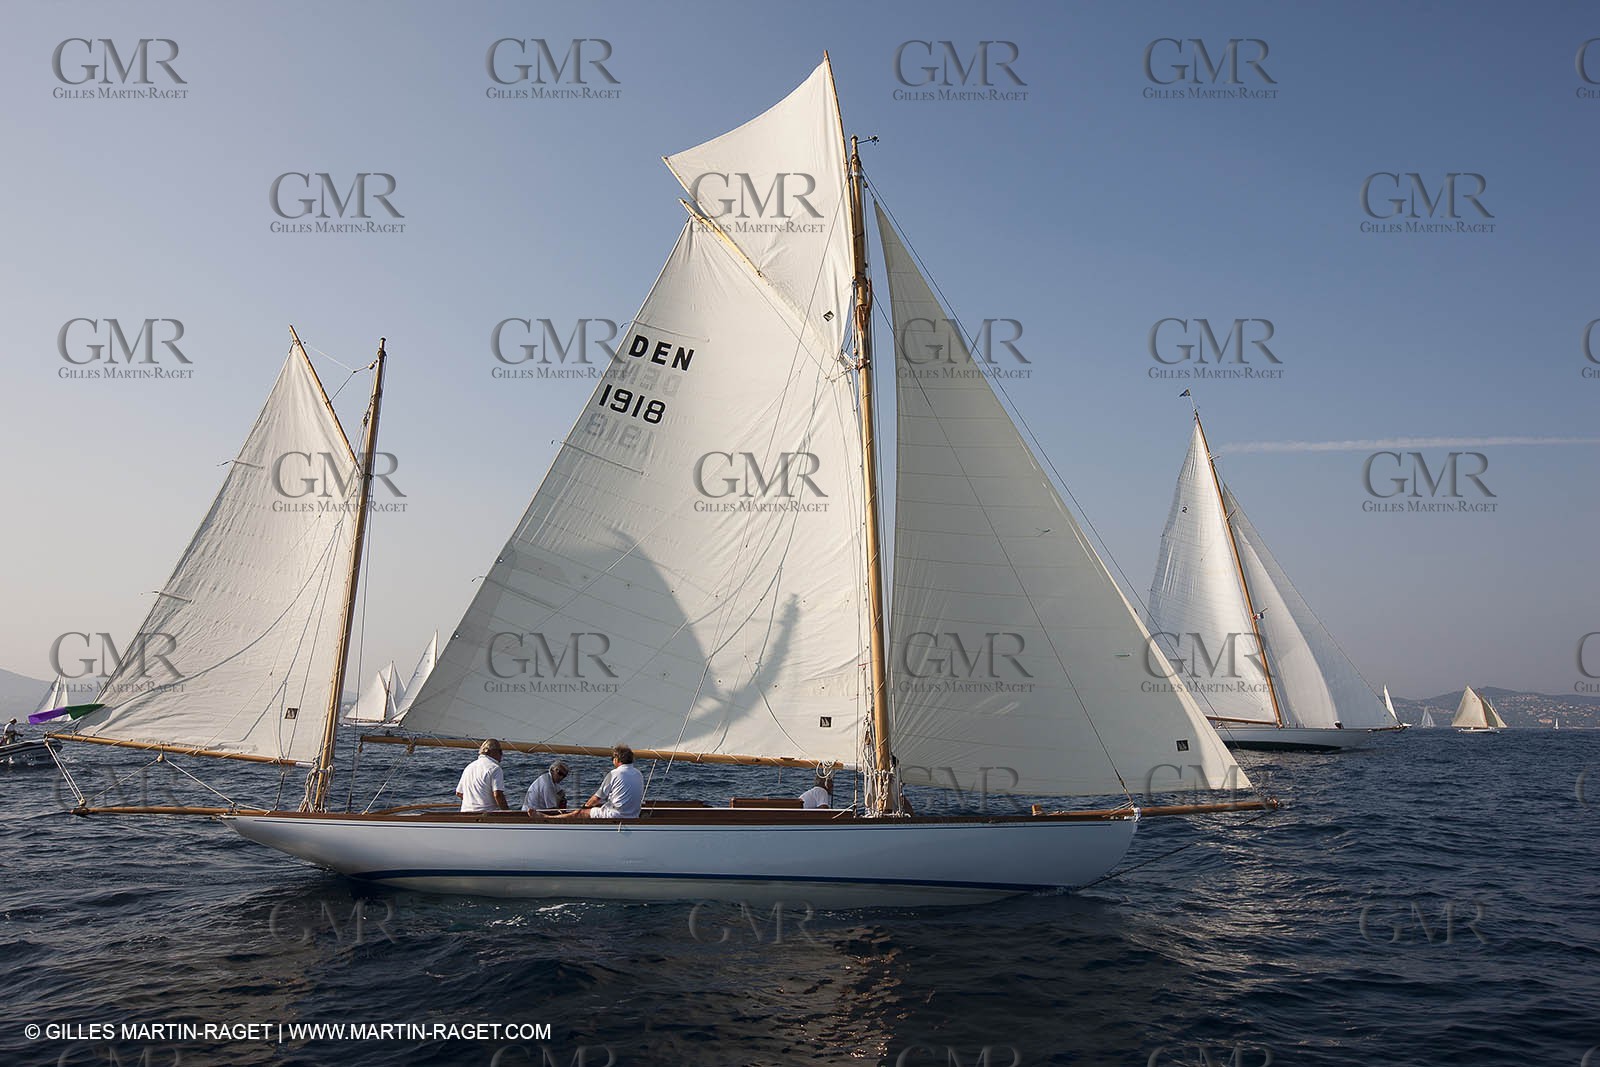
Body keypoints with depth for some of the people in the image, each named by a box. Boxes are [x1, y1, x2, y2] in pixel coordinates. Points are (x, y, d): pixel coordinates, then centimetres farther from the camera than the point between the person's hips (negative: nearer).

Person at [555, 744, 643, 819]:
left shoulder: (614, 774, -11)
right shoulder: (639, 775, 9)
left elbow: (598, 798, -4)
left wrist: (586, 805, 16)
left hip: (615, 817, -7)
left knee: (580, 813, 8)